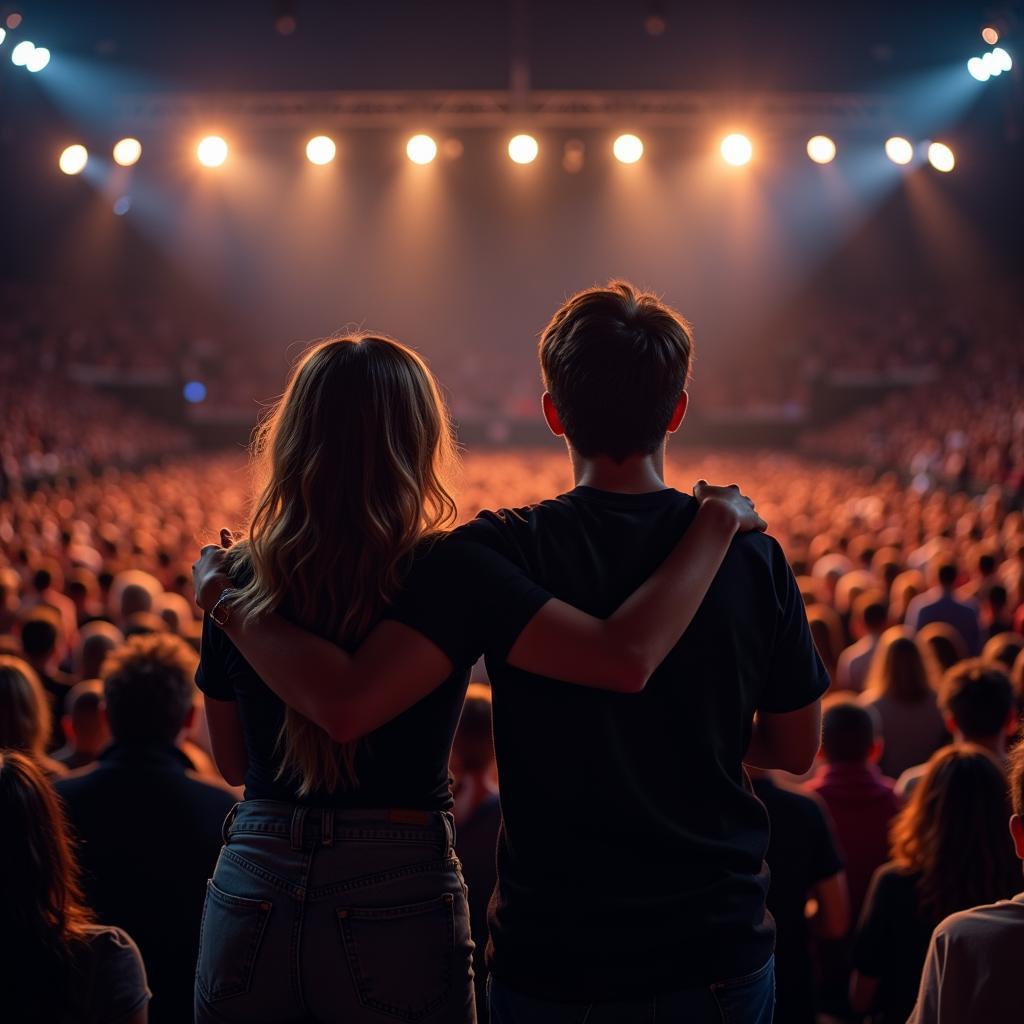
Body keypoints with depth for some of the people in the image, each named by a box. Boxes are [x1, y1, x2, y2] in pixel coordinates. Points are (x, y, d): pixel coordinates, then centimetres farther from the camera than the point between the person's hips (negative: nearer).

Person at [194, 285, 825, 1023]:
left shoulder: (497, 554, -17)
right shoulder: (752, 555, -8)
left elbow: (346, 704, -27)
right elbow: (796, 749, 3)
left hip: (554, 962, -2)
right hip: (721, 956, 2)